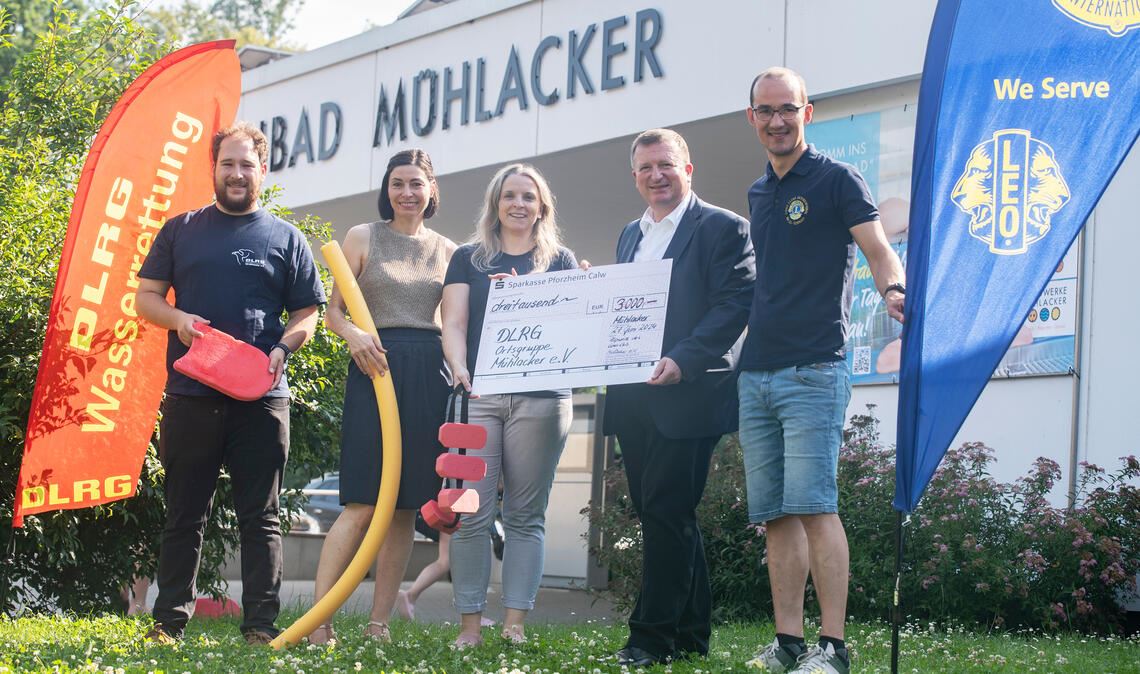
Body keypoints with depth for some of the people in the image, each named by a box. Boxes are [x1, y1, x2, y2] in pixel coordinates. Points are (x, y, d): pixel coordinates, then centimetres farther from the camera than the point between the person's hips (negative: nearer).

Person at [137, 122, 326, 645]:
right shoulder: (180, 231, 13)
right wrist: (178, 319, -9)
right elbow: (146, 297, 12)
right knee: (184, 514, 5)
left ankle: (260, 625, 4)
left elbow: (306, 316, 10)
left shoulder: (286, 239, 11)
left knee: (260, 517, 1)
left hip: (261, 398, -1)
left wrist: (282, 349, -10)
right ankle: (169, 621, 10)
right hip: (190, 395, 1)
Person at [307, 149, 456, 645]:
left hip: (428, 377, 3)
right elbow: (333, 310, 4)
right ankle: (318, 618, -10)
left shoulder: (447, 250, 15)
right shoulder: (363, 238, 8)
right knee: (364, 504, -12)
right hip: (375, 365, -3)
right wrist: (354, 334, -15)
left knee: (406, 505, 2)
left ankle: (379, 623, 7)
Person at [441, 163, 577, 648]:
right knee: (472, 512, -5)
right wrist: (459, 368, -15)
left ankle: (515, 623, 3)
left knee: (526, 514, 1)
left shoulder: (560, 261, 15)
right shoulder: (469, 259, 14)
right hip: (479, 394, 0)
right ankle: (470, 623, 0)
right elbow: (454, 324, 5)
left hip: (540, 398, 0)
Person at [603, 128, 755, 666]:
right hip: (632, 397, 8)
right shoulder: (630, 235, 20)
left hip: (686, 395, -7)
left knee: (665, 515, -8)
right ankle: (690, 634, 18)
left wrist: (682, 361, -22)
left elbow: (736, 304, -12)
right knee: (667, 518, 11)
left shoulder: (722, 228, -3)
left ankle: (654, 635, -3)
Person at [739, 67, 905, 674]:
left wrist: (892, 289, -30)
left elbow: (878, 250, -9)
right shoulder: (756, 194, 19)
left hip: (813, 368, -7)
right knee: (774, 515, 5)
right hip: (756, 373, 7)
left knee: (812, 505, -14)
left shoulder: (836, 180, 0)